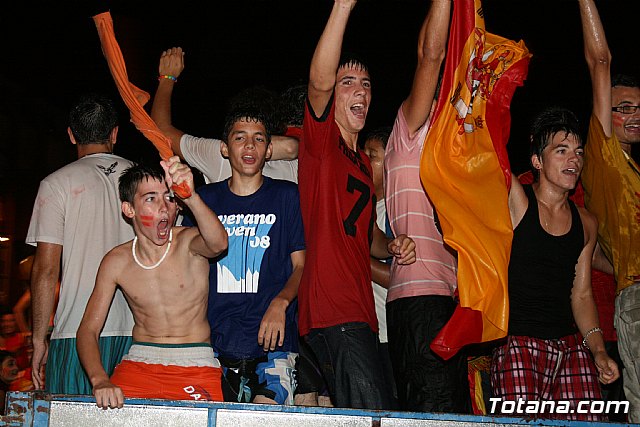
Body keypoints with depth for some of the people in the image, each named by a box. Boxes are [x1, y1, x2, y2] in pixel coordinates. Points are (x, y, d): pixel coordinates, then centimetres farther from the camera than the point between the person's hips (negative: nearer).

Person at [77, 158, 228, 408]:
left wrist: (191, 197, -50)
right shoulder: (117, 261, 1)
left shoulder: (188, 242, -6)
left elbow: (218, 244, -31)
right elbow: (88, 330, 1)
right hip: (139, 364, 2)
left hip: (196, 367, -2)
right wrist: (100, 380, -18)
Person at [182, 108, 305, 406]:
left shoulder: (286, 195, 8)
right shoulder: (206, 198, 13)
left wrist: (281, 302, -11)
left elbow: (301, 264, 7)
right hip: (214, 342, 2)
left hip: (271, 341, -2)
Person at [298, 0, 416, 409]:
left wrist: (392, 247, 11)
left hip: (361, 312, 9)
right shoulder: (321, 140, -1)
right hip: (331, 310, -9)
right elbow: (319, 80, -21)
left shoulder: (364, 162, 23)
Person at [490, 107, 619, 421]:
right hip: (517, 345, -5)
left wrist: (599, 350, 4)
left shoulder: (586, 223, 14)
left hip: (572, 347, 5)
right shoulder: (515, 200, -2)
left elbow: (581, 295, 15)